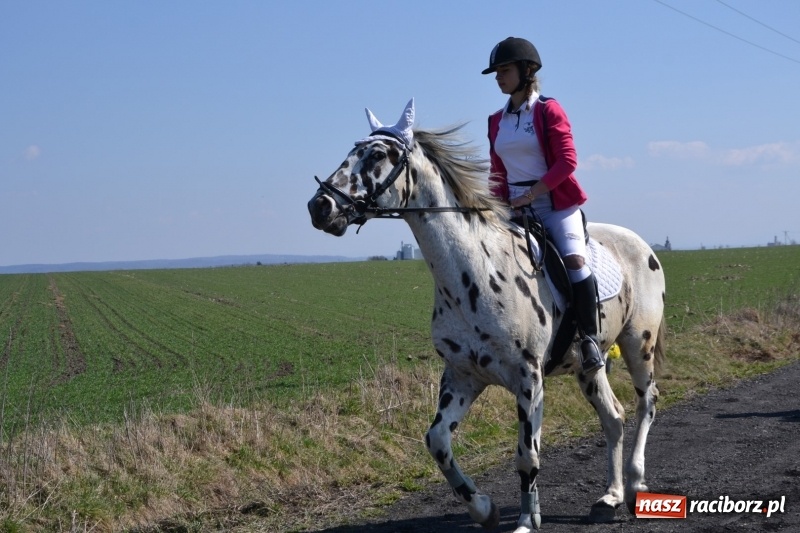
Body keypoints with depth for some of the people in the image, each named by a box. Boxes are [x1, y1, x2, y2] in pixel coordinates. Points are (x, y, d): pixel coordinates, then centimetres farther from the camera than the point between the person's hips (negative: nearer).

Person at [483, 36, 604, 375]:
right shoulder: (497, 121, 13)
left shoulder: (548, 110, -5)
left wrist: (532, 193, -18)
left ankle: (589, 338, -19)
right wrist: (494, 199, -1)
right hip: (515, 210, 6)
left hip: (556, 204, -6)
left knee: (573, 257, -26)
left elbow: (567, 161, -13)